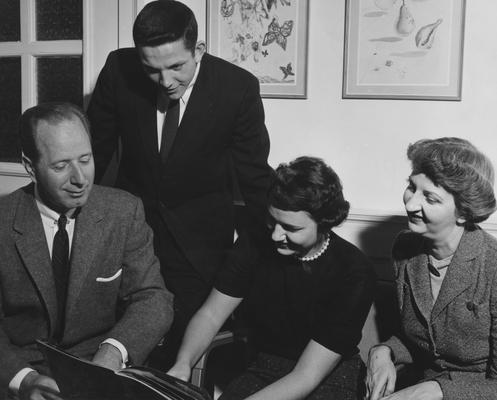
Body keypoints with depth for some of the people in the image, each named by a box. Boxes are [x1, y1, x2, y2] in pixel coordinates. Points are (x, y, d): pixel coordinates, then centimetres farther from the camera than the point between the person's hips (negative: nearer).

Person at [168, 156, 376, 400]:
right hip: (261, 368, 2)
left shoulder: (353, 273, -21)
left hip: (329, 379, -2)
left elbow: (307, 377, -23)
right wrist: (183, 363, -22)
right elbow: (211, 314, -3)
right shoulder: (254, 244, -7)